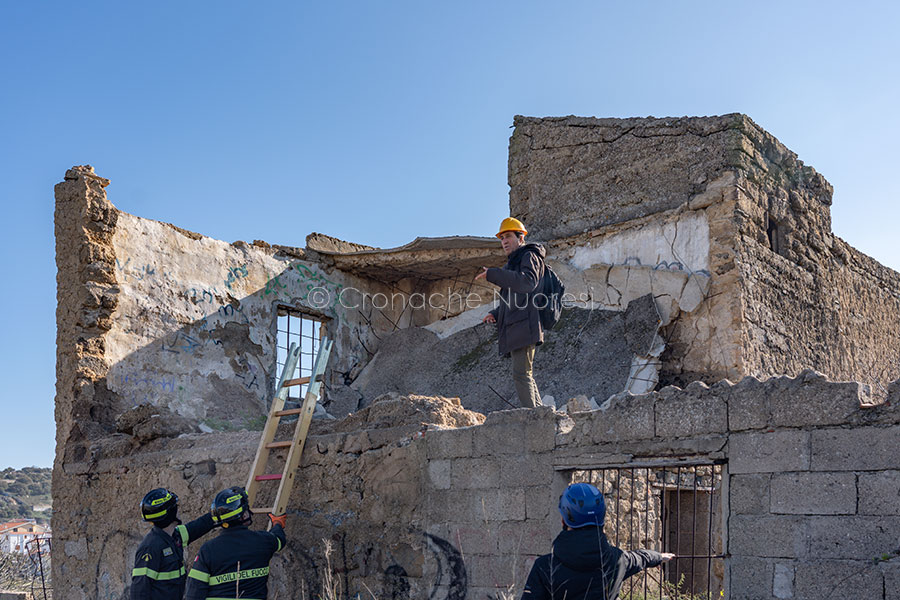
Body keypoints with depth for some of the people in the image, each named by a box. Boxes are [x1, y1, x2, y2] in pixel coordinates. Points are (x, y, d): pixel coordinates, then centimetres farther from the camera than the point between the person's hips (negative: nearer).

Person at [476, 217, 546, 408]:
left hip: (524, 324, -10)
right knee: (525, 377, 8)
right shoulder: (513, 263, 30)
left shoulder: (529, 256, 1)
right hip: (515, 327, 10)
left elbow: (528, 281, -20)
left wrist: (493, 274, -20)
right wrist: (495, 314, 12)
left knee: (521, 374, -18)